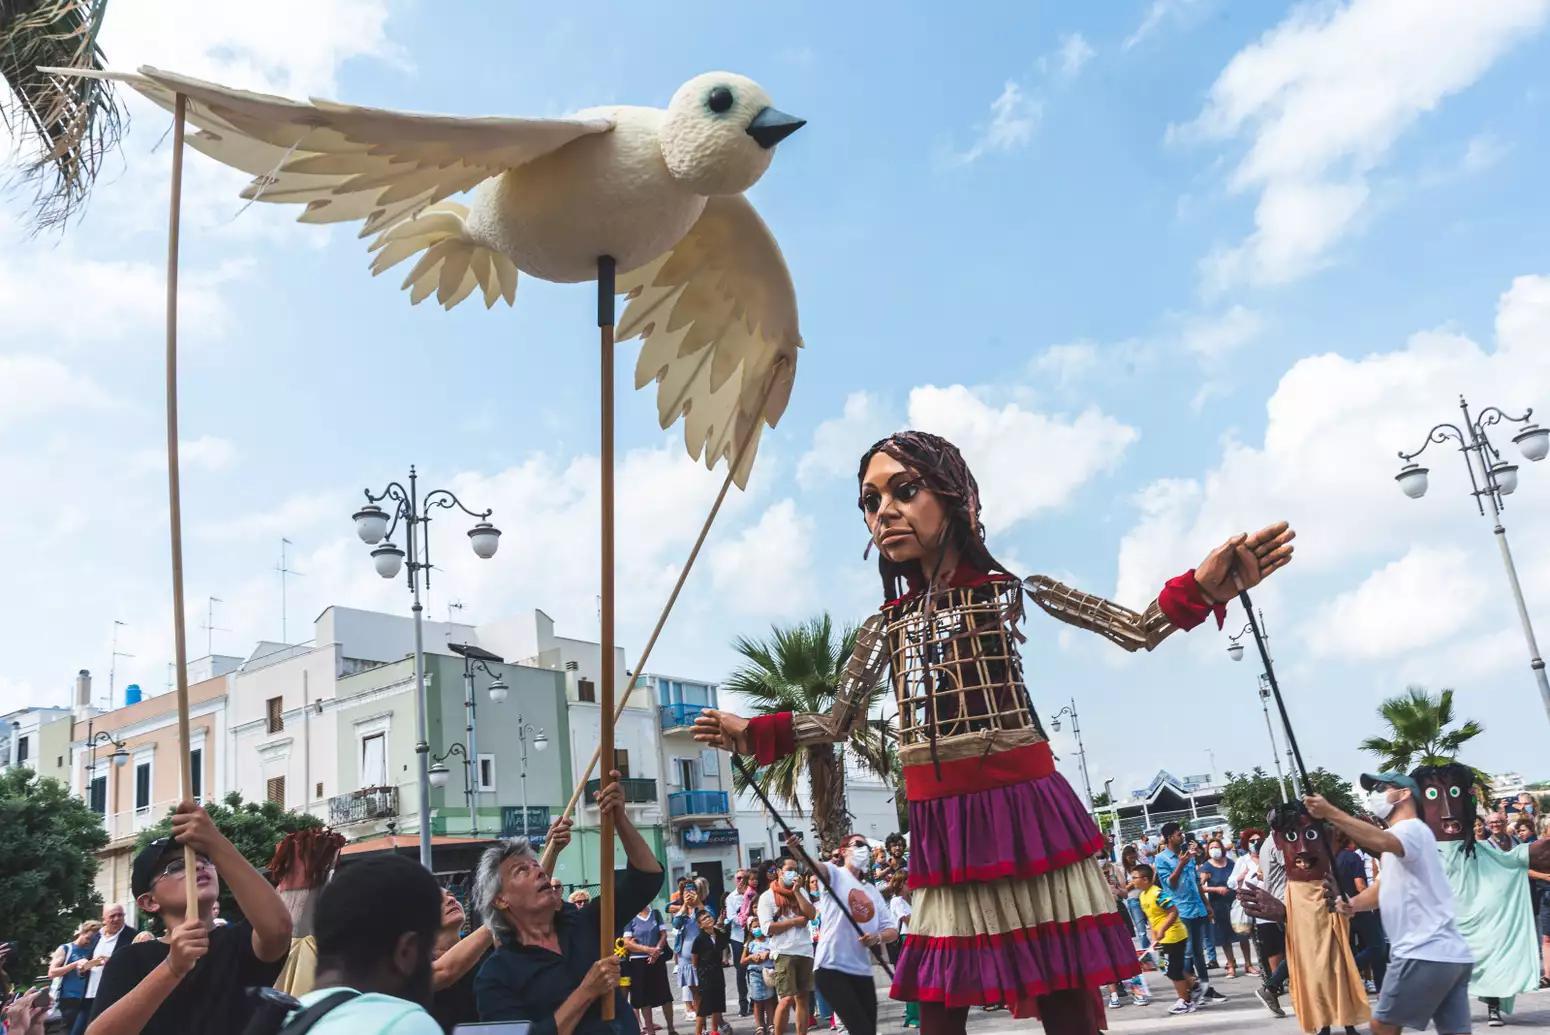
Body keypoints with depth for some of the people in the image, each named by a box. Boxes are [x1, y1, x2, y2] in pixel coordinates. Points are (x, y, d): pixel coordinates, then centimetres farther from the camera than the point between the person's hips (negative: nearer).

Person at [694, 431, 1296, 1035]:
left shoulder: (1009, 590, -1)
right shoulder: (887, 623, 10)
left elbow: (1138, 632, -6)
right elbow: (839, 723, 18)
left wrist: (1202, 588, -23)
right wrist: (754, 734, 11)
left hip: (1021, 810, -3)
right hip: (941, 829, 4)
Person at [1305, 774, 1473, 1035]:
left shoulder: (1412, 828, -8)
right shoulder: (1400, 839, 26)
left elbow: (1382, 842, -32)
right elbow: (1383, 888, 22)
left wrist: (1330, 813, -40)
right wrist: (1354, 903, 0)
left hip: (1425, 954, -10)